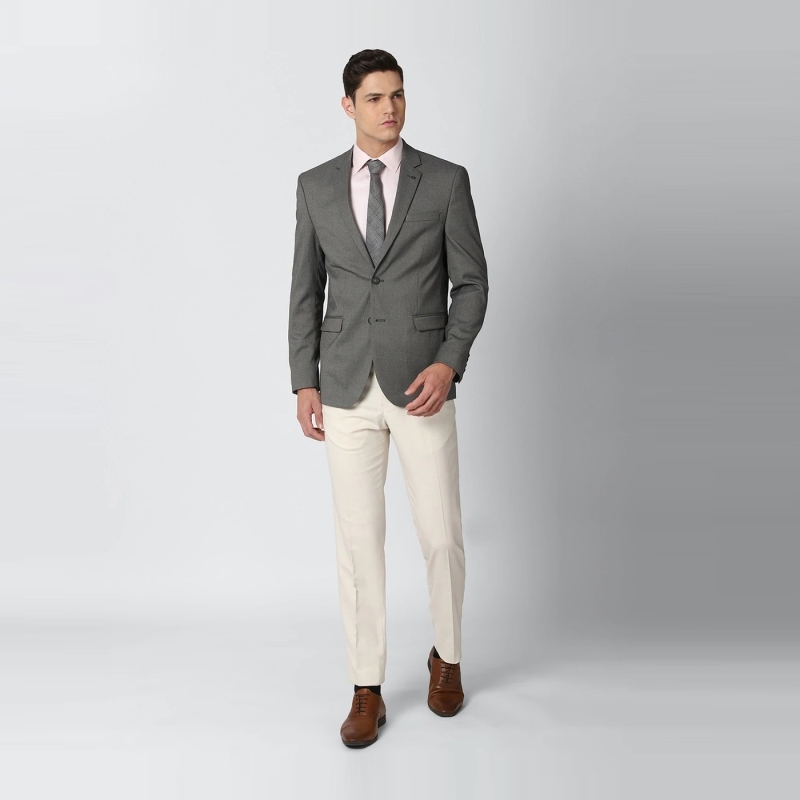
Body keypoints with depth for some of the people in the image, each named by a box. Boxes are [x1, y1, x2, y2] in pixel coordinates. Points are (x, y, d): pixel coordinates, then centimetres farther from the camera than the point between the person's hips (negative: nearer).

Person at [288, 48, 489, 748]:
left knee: (442, 537, 4)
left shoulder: (446, 180, 0)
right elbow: (306, 290, 9)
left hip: (422, 385, -1)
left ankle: (446, 657, 32)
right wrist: (304, 383, 3)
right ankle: (367, 691, 19)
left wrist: (449, 364, -14)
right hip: (346, 389, 2)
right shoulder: (316, 186, 6)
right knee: (358, 540, 5)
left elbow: (472, 282, 0)